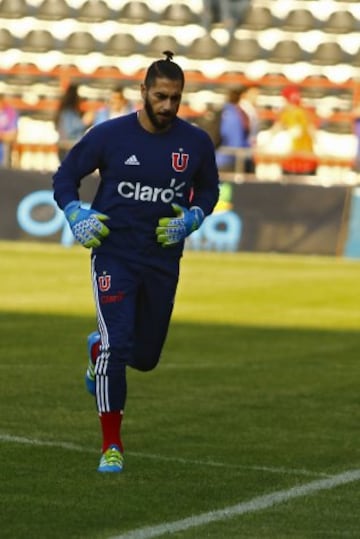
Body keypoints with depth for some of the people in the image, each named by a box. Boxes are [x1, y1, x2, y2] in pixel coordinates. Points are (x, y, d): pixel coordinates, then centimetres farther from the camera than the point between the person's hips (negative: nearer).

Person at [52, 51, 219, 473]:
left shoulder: (196, 143, -2)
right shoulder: (110, 135, -9)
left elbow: (208, 190, 15)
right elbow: (65, 176, 3)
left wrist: (190, 220, -4)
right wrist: (76, 216, -13)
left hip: (164, 261, 3)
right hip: (114, 257, -3)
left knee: (145, 356, 12)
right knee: (116, 346, -16)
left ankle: (98, 347, 49)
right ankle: (111, 445, -3)